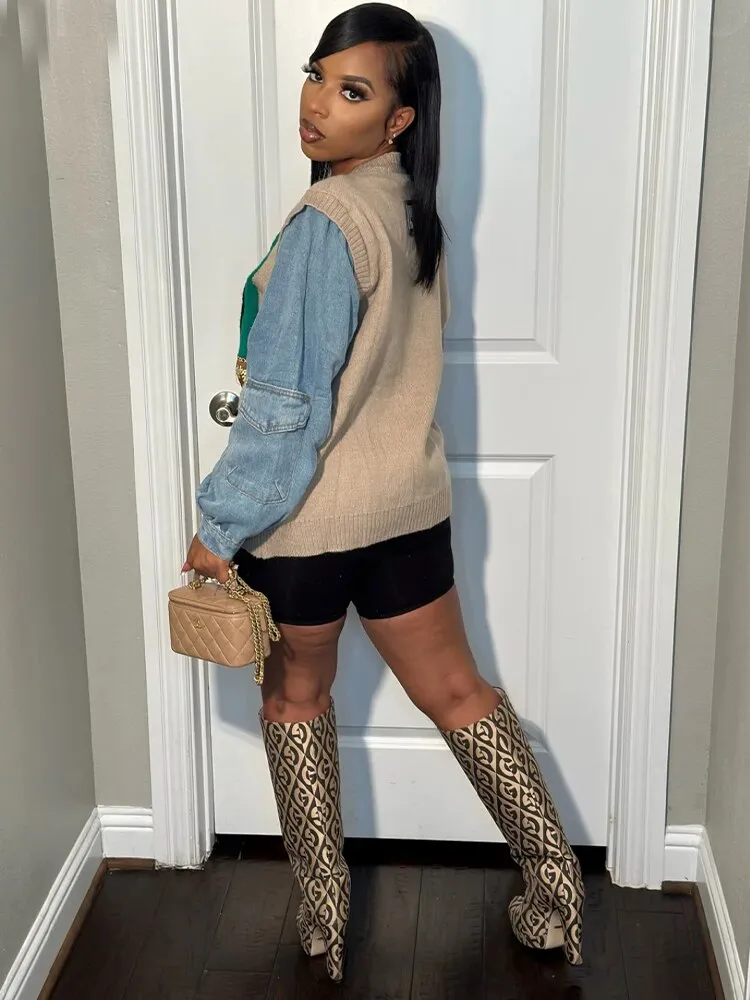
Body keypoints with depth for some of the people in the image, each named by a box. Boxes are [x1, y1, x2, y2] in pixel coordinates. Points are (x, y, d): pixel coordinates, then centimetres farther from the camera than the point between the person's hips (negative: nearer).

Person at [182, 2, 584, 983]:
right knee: (457, 691, 16)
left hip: (309, 517, -7)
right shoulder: (415, 209, 4)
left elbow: (285, 406, -22)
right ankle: (555, 878, 25)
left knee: (296, 696, 16)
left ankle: (324, 904, 28)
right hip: (409, 501, 7)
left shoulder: (325, 223, -21)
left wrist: (220, 525, -13)